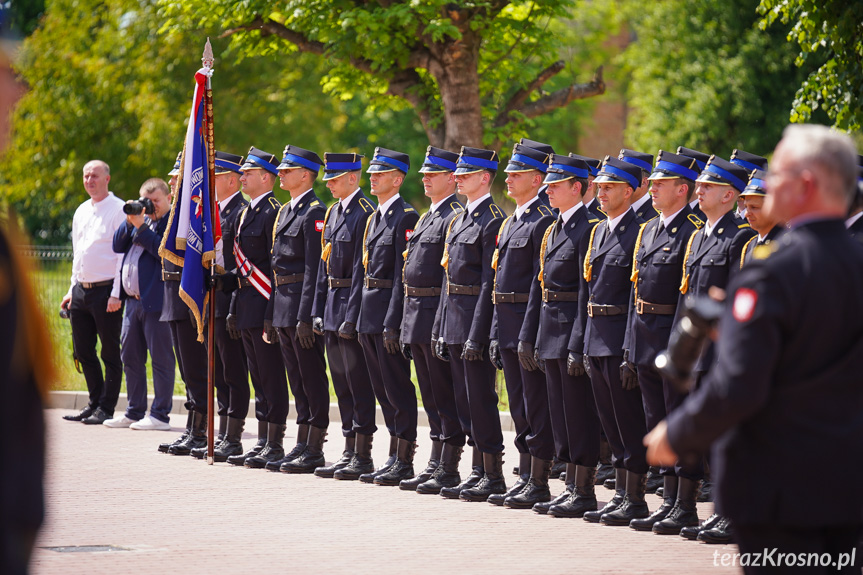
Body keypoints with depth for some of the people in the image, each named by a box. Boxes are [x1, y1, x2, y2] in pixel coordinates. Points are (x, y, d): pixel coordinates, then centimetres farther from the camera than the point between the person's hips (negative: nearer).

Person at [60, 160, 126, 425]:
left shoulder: (118, 210, -7)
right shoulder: (81, 211, 16)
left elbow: (124, 254, -11)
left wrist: (116, 294, -17)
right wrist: (72, 289, 17)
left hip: (105, 291, -8)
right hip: (81, 291, 8)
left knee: (110, 354, 0)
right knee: (83, 351, 11)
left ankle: (106, 408, 5)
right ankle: (94, 403, 21)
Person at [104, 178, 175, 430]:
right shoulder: (143, 218, 17)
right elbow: (118, 246, 13)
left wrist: (140, 227, -18)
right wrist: (130, 221, -1)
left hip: (155, 301, -9)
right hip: (133, 300, 9)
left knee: (160, 358, -3)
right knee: (130, 356, 13)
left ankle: (160, 414, 1)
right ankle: (134, 412, 21)